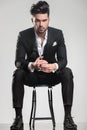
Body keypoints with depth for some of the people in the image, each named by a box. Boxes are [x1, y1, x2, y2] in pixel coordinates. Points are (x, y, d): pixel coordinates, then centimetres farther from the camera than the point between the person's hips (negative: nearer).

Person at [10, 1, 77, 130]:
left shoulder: (58, 34, -11)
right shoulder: (23, 35, -14)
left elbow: (63, 60, -16)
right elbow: (18, 62, -20)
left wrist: (54, 66, -42)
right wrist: (32, 65, -44)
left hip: (51, 74, 1)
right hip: (31, 75, 0)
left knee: (67, 73, -29)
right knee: (18, 74, -32)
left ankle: (68, 117, -26)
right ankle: (18, 117, -26)